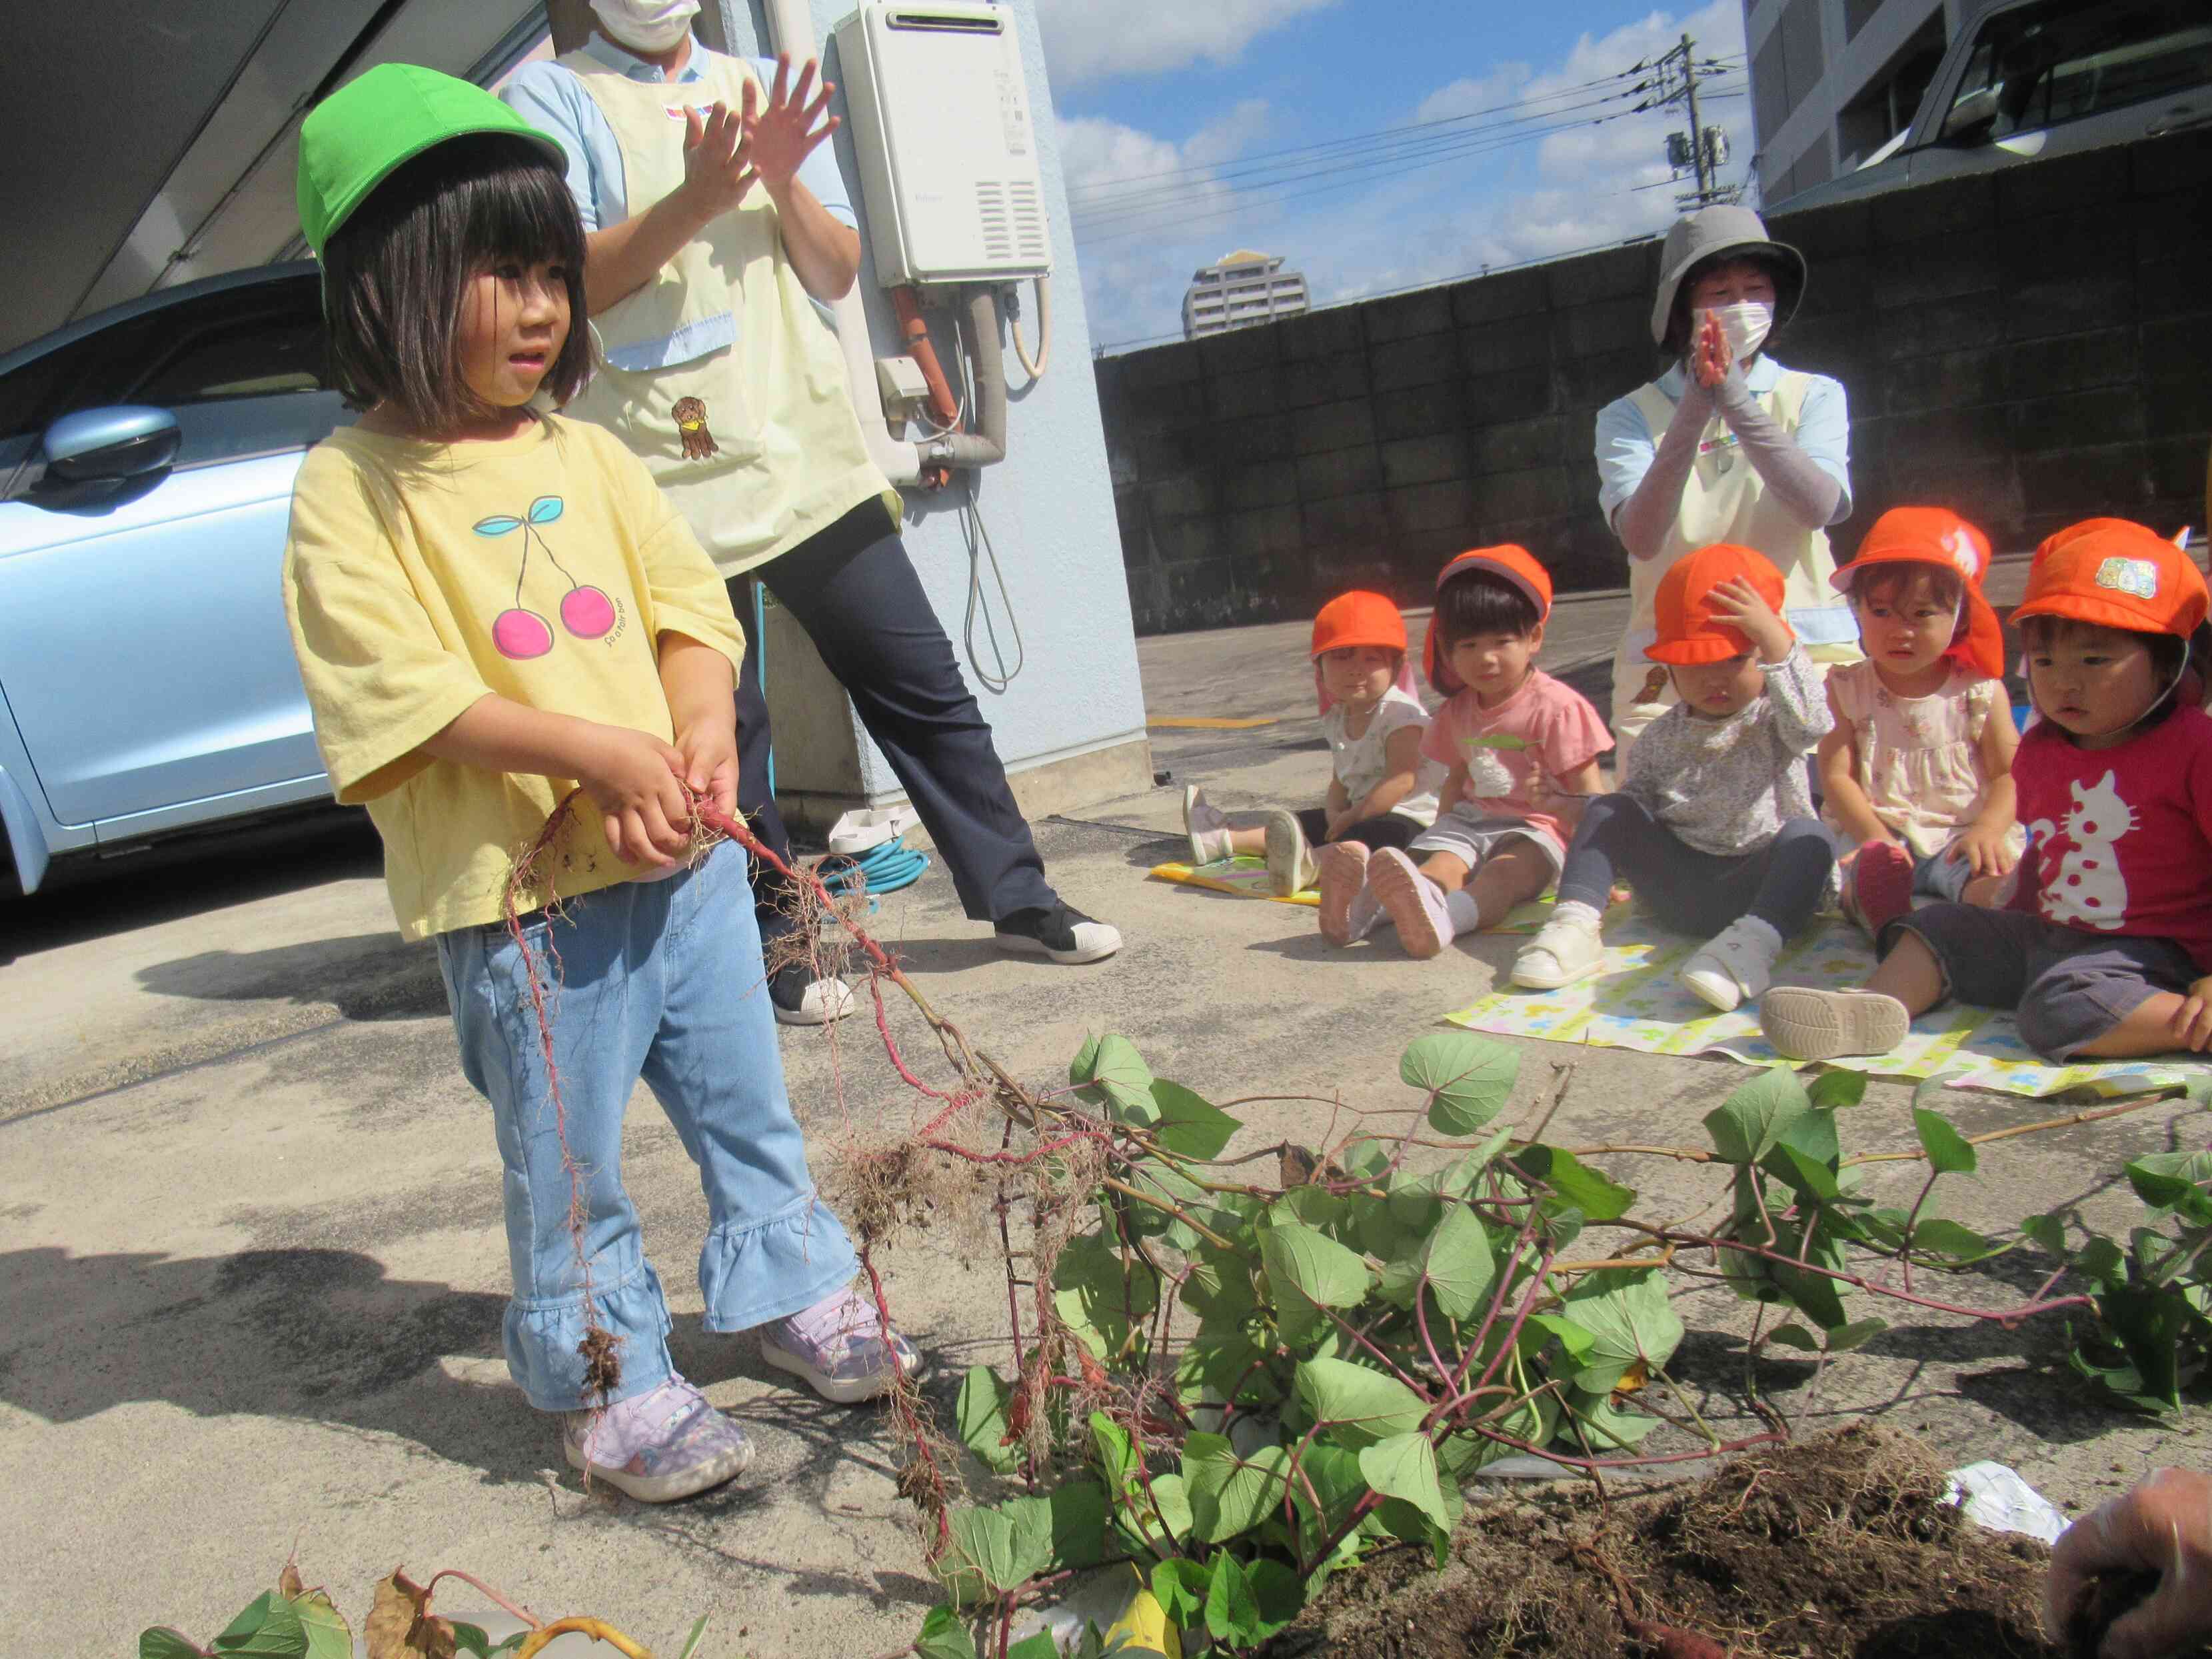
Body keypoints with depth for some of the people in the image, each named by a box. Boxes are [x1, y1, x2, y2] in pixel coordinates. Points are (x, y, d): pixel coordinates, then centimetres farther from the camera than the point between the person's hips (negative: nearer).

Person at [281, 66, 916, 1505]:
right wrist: (589, 752, -22)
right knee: (568, 1165, 8)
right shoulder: (351, 488, -7)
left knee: (747, 1102, 18)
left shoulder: (585, 453, 9)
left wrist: (701, 726, -10)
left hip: (683, 852, 5)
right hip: (520, 892, -5)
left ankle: (795, 1293, 38)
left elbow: (687, 604, 8)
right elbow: (400, 691, -14)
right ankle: (611, 1384, 26)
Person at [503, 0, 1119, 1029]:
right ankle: (770, 951, 16)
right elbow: (557, 282, -7)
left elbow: (838, 272, 14)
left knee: (922, 685, 5)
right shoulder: (551, 98, 5)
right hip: (667, 476, -4)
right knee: (720, 730, 1)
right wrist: (693, 202, -18)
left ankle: (1016, 899, 17)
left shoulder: (759, 93, 19)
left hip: (808, 452, 4)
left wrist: (783, 182, -4)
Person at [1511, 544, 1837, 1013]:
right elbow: (1633, 803, 13)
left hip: (1762, 885, -3)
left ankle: (1752, 942, -51)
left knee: (1808, 836, -31)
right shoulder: (1662, 737, 8)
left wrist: (1773, 636, -28)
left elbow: (1812, 723, -24)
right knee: (1607, 811, -10)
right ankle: (1575, 926, -24)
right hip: (1681, 891, 3)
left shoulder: (1772, 720, 0)